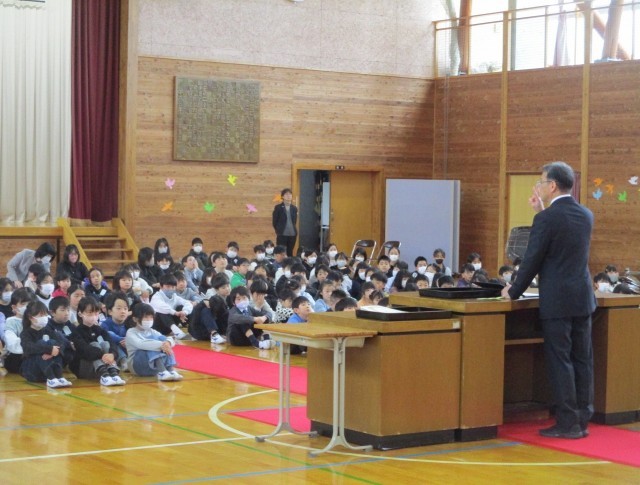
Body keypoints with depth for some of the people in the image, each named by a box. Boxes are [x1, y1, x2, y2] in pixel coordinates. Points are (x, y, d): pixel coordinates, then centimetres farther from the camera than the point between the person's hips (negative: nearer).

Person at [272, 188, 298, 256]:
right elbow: (274, 221, 2)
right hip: (282, 235, -3)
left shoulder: (294, 208, 8)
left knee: (290, 253, 7)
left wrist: (293, 230, 10)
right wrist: (279, 231, 6)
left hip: (292, 234, 3)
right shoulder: (278, 208, -2)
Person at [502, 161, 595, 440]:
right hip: (583, 298, 7)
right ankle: (582, 420, 14)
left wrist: (514, 292, 3)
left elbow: (532, 260, -10)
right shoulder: (586, 215, 8)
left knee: (560, 361, -2)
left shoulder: (547, 219, -13)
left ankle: (568, 423, 0)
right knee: (582, 359, 10)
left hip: (557, 301, -7)